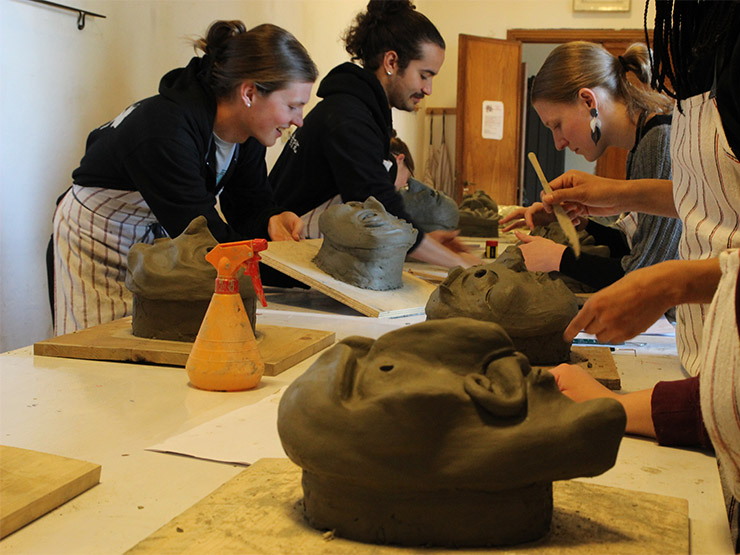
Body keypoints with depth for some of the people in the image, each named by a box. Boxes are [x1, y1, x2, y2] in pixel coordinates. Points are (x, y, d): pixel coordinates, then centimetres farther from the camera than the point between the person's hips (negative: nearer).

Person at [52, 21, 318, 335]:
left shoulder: (248, 132, -11)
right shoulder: (165, 133, -36)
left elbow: (249, 207, -4)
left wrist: (271, 221, -28)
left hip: (160, 236, 7)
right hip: (99, 244, -6)